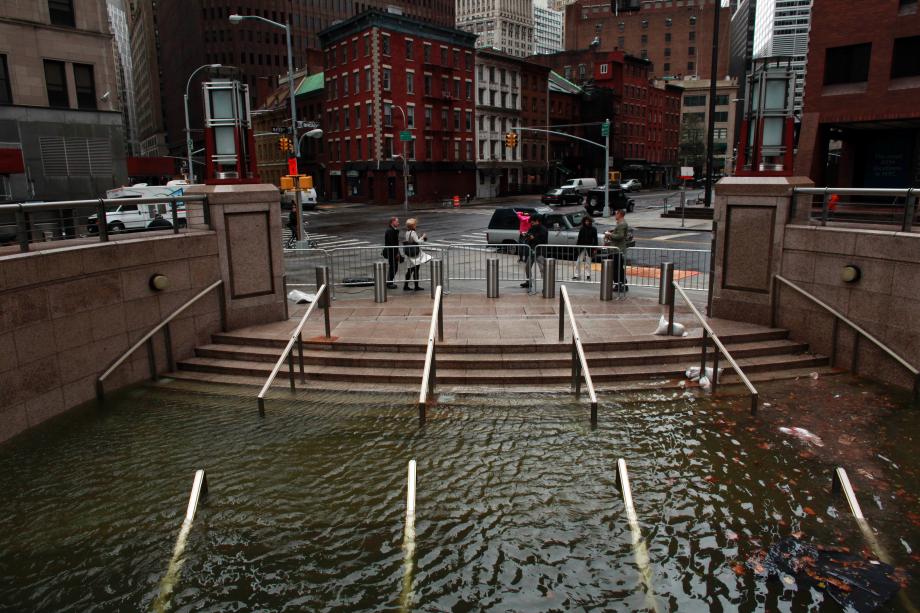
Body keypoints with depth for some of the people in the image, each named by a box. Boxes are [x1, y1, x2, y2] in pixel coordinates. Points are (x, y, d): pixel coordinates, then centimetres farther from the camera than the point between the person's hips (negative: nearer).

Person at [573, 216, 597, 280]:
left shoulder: (593, 229, -2)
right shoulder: (582, 229, 4)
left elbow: (595, 239, -2)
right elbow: (579, 238, 8)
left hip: (589, 248, -2)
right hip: (582, 247, 2)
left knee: (588, 262, 6)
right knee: (578, 262, 1)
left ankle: (589, 275, 16)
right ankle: (577, 275, 8)